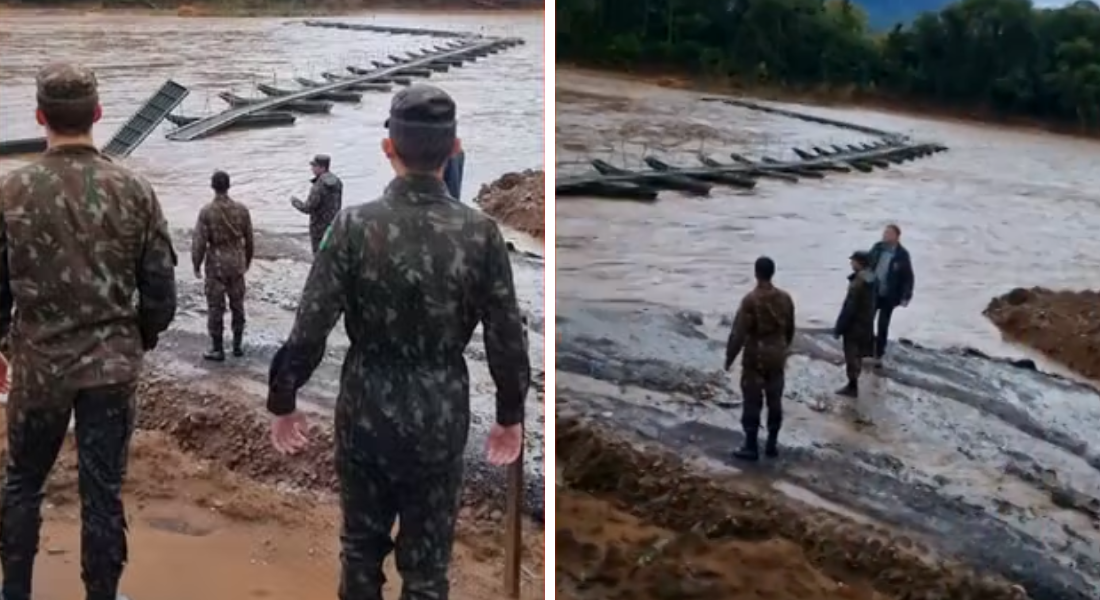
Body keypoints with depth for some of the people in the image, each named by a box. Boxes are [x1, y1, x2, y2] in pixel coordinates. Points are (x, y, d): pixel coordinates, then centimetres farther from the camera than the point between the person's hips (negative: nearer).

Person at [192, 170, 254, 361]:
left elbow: (199, 241, -12)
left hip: (216, 265, -3)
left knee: (215, 308, 4)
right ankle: (238, 345, 20)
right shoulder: (241, 209, -3)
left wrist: (196, 266, -1)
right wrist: (247, 261, 19)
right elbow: (249, 239, 5)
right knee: (237, 305, 15)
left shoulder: (207, 211, -14)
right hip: (237, 264, 3)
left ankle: (217, 349, 8)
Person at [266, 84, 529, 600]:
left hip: (365, 412, 0)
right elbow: (506, 338, -5)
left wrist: (283, 402, 4)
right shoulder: (480, 233, -11)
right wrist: (510, 415, 10)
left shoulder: (354, 226, -13)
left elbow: (309, 329, -11)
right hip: (440, 420, 0)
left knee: (361, 552, 21)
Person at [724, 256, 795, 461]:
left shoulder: (750, 300, -17)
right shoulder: (785, 298, -1)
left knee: (752, 403, 2)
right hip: (777, 357, 5)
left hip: (755, 358, -5)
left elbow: (738, 333, -16)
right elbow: (790, 329, 11)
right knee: (775, 401, 12)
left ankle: (751, 448, 5)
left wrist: (730, 357, -6)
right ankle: (772, 445, 18)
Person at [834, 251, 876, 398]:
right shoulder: (870, 278, 2)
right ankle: (853, 383, 31)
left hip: (855, 325, -9)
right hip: (866, 323, 9)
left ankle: (852, 387, 11)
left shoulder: (858, 284, -27)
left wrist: (839, 328, -16)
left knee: (851, 356, 3)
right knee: (857, 354, 20)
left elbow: (849, 308, -24)